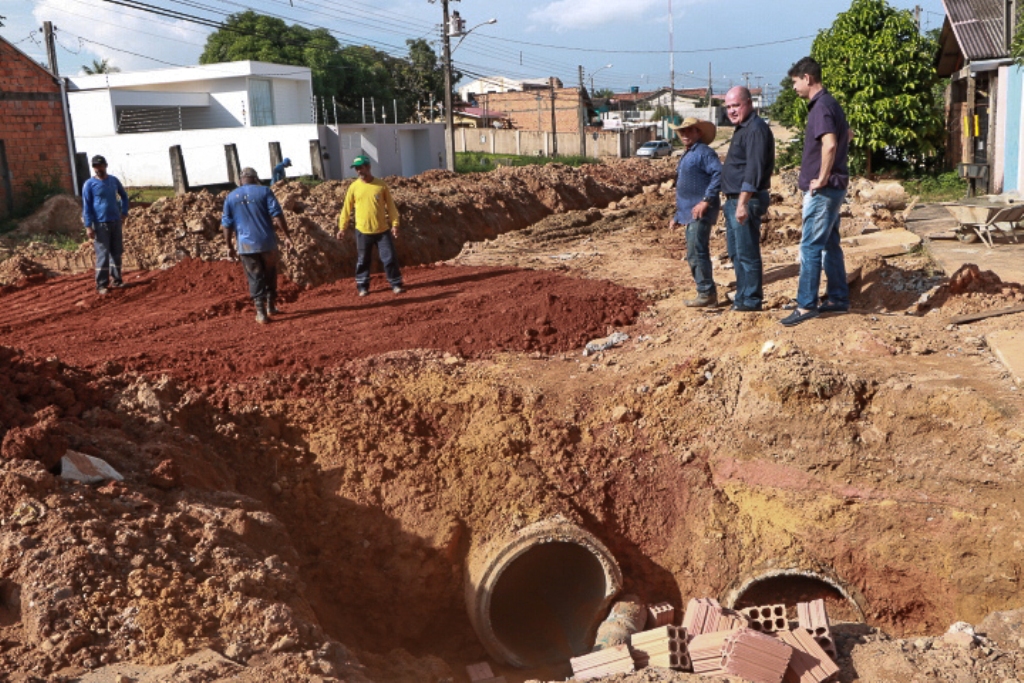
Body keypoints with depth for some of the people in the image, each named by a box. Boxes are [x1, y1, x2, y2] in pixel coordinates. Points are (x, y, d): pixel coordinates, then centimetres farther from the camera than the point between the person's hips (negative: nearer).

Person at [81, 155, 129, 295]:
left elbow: (123, 195, 25)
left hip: (116, 222, 5)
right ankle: (101, 285, -3)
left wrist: (124, 211, 14)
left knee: (117, 252, 10)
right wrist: (88, 226, -13)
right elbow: (86, 206, -7)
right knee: (102, 255, -7)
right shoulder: (89, 184, -5)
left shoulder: (114, 180, 8)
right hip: (100, 224, -5)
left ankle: (116, 280, 21)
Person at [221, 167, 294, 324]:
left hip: (246, 245, 1)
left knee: (255, 278, 5)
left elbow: (227, 224, 6)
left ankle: (261, 312, -2)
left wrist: (229, 246, 13)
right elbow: (277, 215, -8)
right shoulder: (264, 191, 0)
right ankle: (271, 306, 25)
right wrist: (287, 236, -8)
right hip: (267, 242, -1)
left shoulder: (231, 197, 7)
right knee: (270, 275, 18)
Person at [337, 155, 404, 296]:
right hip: (362, 231, 1)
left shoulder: (381, 185, 0)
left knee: (389, 258, 0)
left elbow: (390, 205, 3)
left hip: (382, 230, 0)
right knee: (363, 260, 8)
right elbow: (347, 208, 5)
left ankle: (396, 284, 10)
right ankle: (362, 286, 20)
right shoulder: (354, 187, 0)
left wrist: (395, 224, -3)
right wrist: (342, 227, 5)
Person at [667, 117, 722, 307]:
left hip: (700, 213, -10)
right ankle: (707, 293, 19)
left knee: (696, 253, -12)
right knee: (694, 255, 12)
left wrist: (706, 200, -26)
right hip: (689, 214, 10)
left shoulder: (703, 152, -8)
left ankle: (706, 293, -6)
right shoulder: (686, 156, 22)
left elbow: (719, 174, -23)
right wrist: (677, 216, 25)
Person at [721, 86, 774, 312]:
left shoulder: (756, 129, -15)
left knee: (747, 253, -5)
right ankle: (743, 296, 26)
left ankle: (750, 301, 3)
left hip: (747, 200, -11)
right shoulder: (742, 128, 18)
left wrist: (743, 203, -27)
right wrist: (733, 201, 19)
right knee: (736, 252, 16)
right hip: (734, 200, 11)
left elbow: (754, 169, -23)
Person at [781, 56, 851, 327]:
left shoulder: (822, 106, -16)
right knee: (830, 244, 14)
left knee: (810, 246, -7)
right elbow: (847, 134, 30)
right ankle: (838, 299, 21)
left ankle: (806, 305, -4)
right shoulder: (828, 103, 15)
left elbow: (830, 144, -31)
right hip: (832, 188, 10)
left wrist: (821, 179, -21)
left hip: (823, 190, -10)